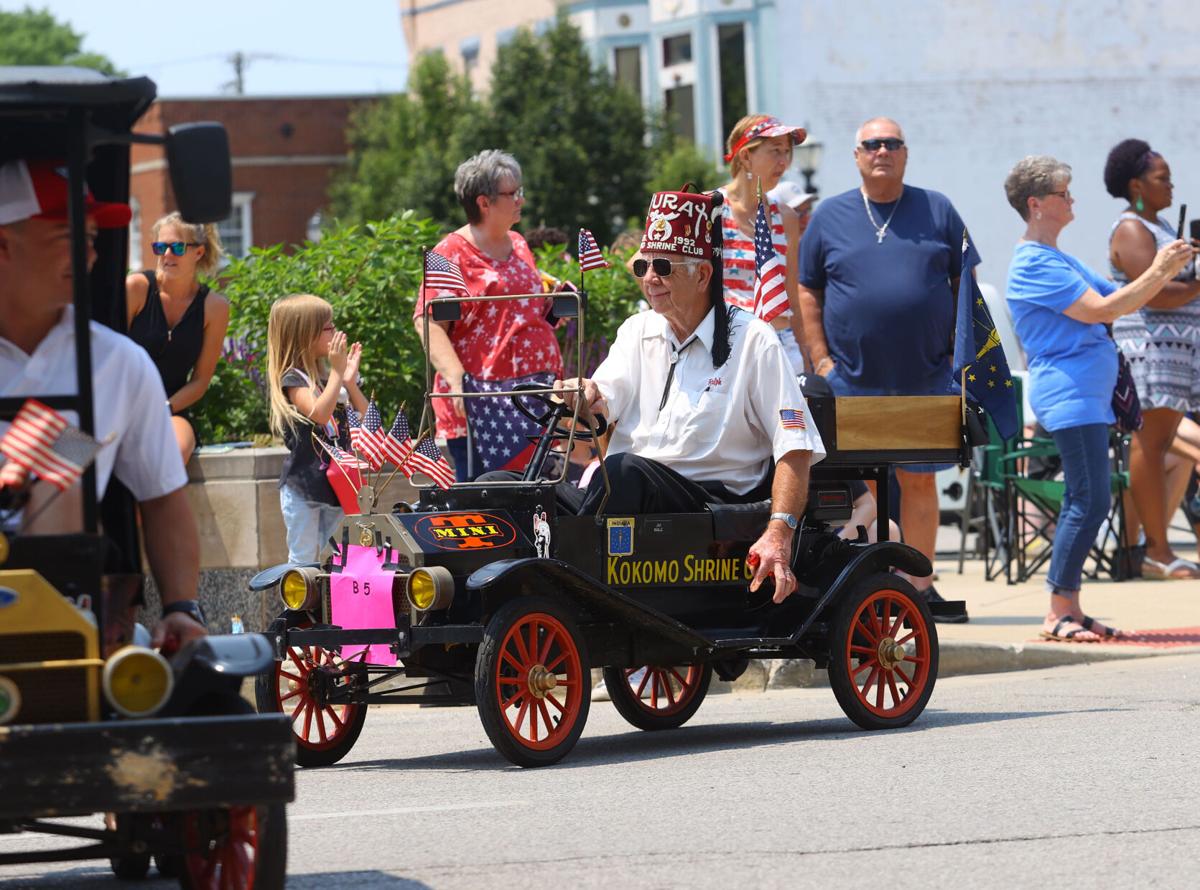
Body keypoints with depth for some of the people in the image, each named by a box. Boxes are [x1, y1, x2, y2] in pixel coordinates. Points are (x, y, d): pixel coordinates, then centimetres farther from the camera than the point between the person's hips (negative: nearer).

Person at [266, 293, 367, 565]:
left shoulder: (327, 376, 10)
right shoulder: (292, 379, -12)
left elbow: (366, 419, 11)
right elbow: (320, 413, -29)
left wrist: (349, 380, -3)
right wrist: (337, 371, -23)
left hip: (335, 485, 7)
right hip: (303, 488, -7)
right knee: (302, 562, -2)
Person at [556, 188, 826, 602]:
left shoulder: (753, 341, 2)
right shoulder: (638, 331, 19)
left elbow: (795, 448, -6)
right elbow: (603, 402, 1)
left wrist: (779, 534, -20)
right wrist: (586, 395, -26)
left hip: (716, 500, -4)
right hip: (627, 491, 4)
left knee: (624, 470, -35)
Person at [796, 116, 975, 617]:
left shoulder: (937, 211, 7)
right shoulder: (831, 216, 6)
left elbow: (965, 284, 9)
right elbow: (807, 292, 8)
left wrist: (962, 351, 1)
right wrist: (821, 359, 0)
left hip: (926, 379, 0)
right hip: (852, 382, 0)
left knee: (920, 482, 5)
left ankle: (919, 585, 12)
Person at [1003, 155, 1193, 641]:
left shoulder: (1059, 261, 21)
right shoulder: (1034, 264, -12)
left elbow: (1121, 300, 22)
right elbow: (1101, 310, -19)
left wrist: (1166, 270, 8)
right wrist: (1157, 272, -14)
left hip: (1086, 395, 11)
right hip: (1068, 394, -11)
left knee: (1083, 503, 9)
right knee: (1090, 502, -13)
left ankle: (1069, 610, 11)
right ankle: (1058, 614, -11)